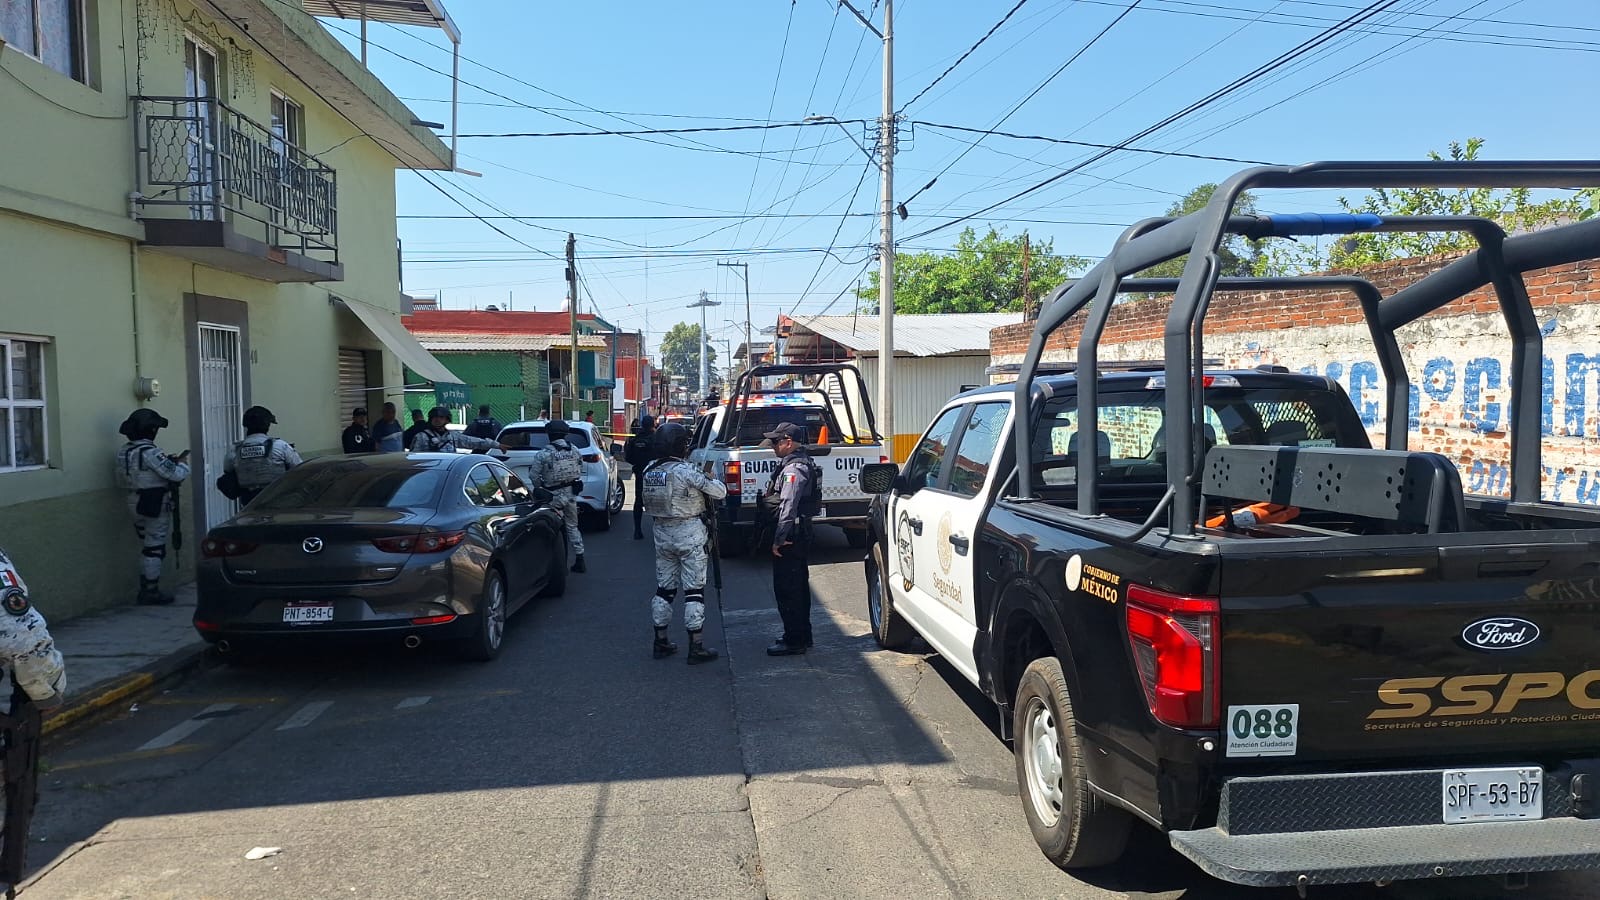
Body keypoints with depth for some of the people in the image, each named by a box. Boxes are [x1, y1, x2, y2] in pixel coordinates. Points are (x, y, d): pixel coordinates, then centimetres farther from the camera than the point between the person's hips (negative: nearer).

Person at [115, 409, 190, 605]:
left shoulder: (124, 452, 8)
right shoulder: (149, 452, -20)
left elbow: (122, 482, 15)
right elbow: (175, 474, -23)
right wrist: (183, 462, 0)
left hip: (135, 502, 9)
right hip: (155, 504, -9)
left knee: (146, 547, 17)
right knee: (155, 548, -1)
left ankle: (144, 590, 22)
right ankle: (151, 592, 4)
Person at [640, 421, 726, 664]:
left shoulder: (649, 471, 2)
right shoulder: (686, 471, -18)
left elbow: (648, 503, 7)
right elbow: (720, 492, -12)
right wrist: (713, 480, 8)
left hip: (661, 533, 6)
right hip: (689, 534, -6)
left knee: (664, 588, 15)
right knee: (694, 590, 0)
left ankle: (661, 642, 21)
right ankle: (696, 647, 2)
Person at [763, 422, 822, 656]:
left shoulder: (794, 468, -18)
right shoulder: (799, 463, 16)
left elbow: (788, 507, -24)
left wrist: (779, 539, -23)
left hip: (791, 537, -11)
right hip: (799, 535, 11)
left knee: (787, 589, -5)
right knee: (798, 586, 17)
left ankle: (794, 641, 0)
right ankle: (802, 636, 26)